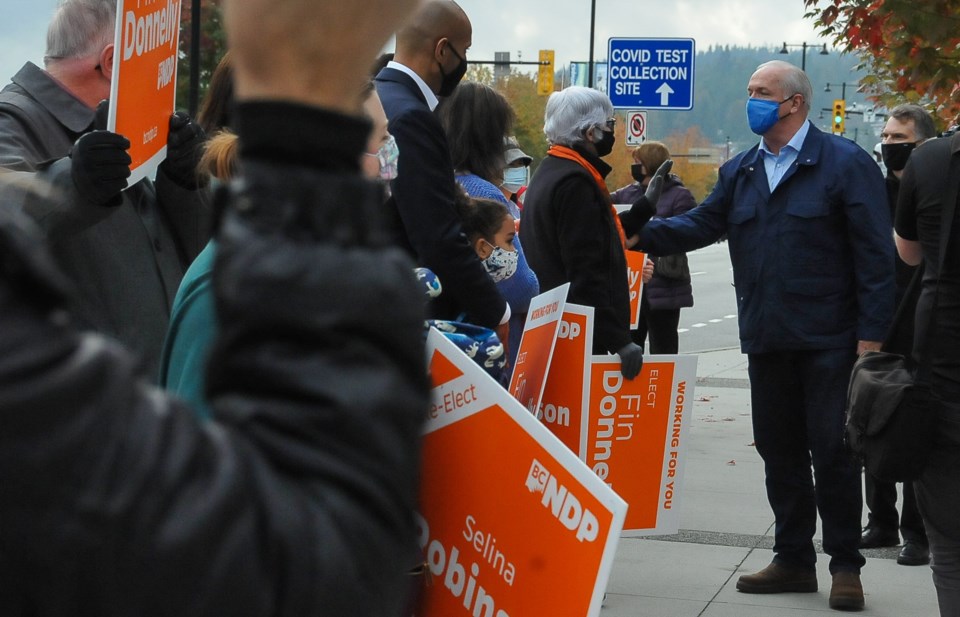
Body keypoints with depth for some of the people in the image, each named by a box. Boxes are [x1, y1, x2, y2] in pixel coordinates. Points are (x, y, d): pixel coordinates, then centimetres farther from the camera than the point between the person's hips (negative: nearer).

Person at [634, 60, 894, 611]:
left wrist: (871, 334, -15)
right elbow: (702, 224, 7)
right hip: (767, 340, 6)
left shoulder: (844, 163, -7)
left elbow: (876, 252, -10)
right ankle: (794, 560, 22)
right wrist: (641, 234, -10)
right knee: (779, 451, 11)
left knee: (833, 452, -2)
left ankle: (846, 566, 8)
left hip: (829, 339, -6)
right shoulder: (741, 172, 12)